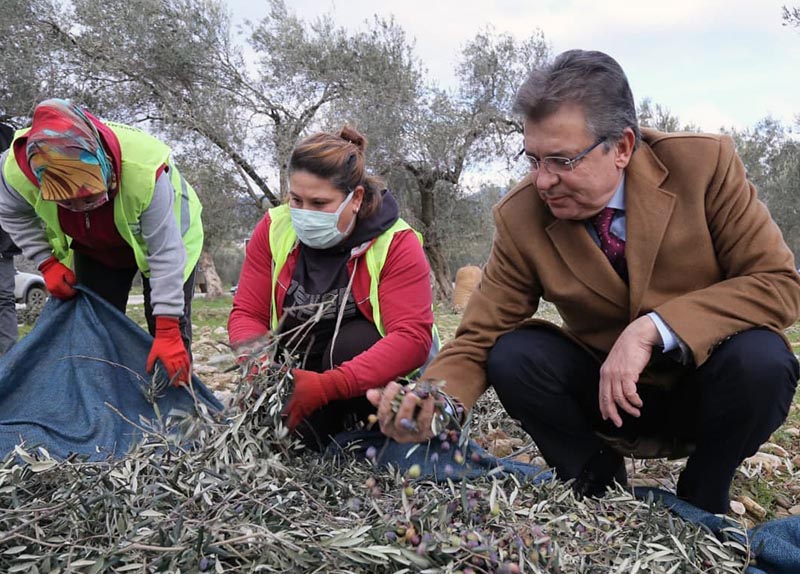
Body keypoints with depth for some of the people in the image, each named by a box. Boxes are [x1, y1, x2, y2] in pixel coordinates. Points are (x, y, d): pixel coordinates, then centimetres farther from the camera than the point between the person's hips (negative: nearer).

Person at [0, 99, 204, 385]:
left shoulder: (144, 171, -44)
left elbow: (166, 253, -36)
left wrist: (167, 332, -36)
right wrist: (47, 264, -16)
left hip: (162, 234, -3)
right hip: (95, 249, 4)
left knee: (172, 331, -9)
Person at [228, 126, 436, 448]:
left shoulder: (396, 244, -20)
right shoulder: (273, 230, -9)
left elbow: (412, 337, -30)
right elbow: (246, 313, -8)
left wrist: (329, 385, -43)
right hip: (297, 368, 3)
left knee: (352, 341, -34)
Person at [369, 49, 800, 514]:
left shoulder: (706, 165, -17)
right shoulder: (521, 217, -13)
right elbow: (478, 341, -11)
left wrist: (654, 329, -32)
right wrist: (429, 408, -33)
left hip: (707, 386, 0)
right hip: (612, 395, 1)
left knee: (759, 357, -32)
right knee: (512, 355, -23)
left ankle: (702, 500, -2)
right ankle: (602, 493, 1)